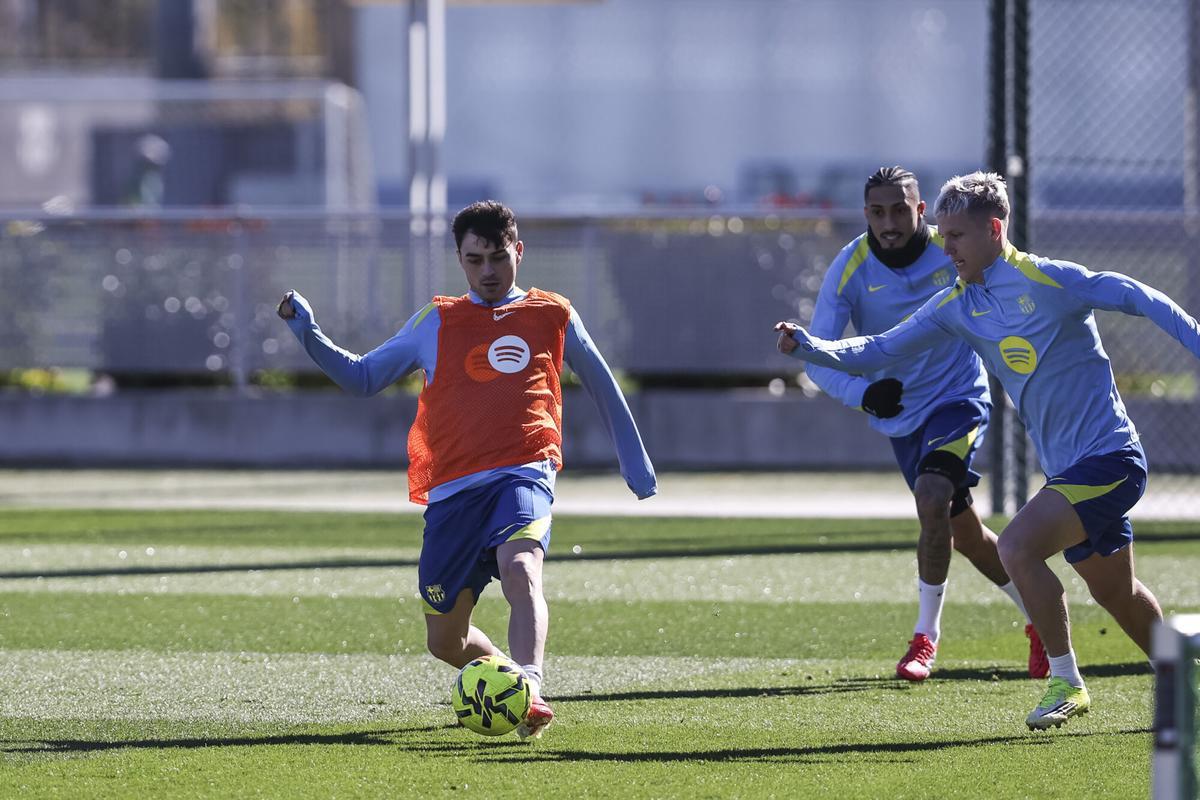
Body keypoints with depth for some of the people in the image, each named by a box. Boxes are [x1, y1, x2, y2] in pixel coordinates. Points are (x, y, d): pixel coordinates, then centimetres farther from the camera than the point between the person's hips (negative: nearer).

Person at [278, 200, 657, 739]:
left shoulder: (552, 316, 14)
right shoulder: (436, 324, 16)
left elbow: (602, 387, 27)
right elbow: (363, 377, 22)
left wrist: (636, 464, 31)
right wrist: (307, 333, 7)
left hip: (524, 474, -3)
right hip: (453, 490, 3)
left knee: (520, 568, -35)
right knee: (445, 641, 5)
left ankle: (528, 692, -49)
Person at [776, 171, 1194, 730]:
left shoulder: (1047, 280, -15)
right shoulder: (956, 306, 5)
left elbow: (1141, 299, -11)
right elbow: (879, 350, 7)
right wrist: (809, 347, -7)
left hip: (1108, 458, -8)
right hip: (1068, 468, 8)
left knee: (1018, 546, -22)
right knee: (1116, 594, 18)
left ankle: (1066, 683, -11)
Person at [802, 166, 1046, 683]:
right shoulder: (850, 270, -15)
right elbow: (819, 356, -18)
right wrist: (863, 393, -35)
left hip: (960, 398, -3)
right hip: (901, 416, 3)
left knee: (932, 497, -27)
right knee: (963, 532, 13)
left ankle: (926, 636, -14)